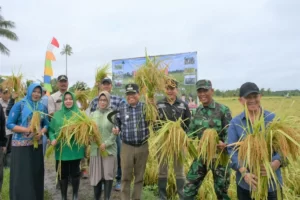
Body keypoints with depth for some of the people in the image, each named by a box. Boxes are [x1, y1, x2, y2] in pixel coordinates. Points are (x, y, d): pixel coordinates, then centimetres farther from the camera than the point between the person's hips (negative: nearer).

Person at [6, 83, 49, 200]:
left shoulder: (42, 107, 9)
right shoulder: (19, 105, -4)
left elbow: (46, 124, 11)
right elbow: (9, 124, -6)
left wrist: (41, 132, -9)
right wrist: (26, 130, -18)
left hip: (37, 144, 4)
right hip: (21, 145, -4)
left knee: (36, 174, 8)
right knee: (21, 175, 1)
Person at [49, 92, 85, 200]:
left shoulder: (79, 114, 0)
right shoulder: (57, 114, 5)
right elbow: (51, 130, 6)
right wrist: (52, 139, -11)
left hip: (75, 149, -1)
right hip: (61, 149, 2)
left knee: (75, 173, 10)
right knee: (62, 174, 11)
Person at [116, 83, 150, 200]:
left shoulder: (145, 107, -1)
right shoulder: (121, 108, 3)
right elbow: (117, 124, 13)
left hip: (143, 146, 0)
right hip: (127, 147, 0)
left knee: (140, 176, 13)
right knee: (126, 176, 7)